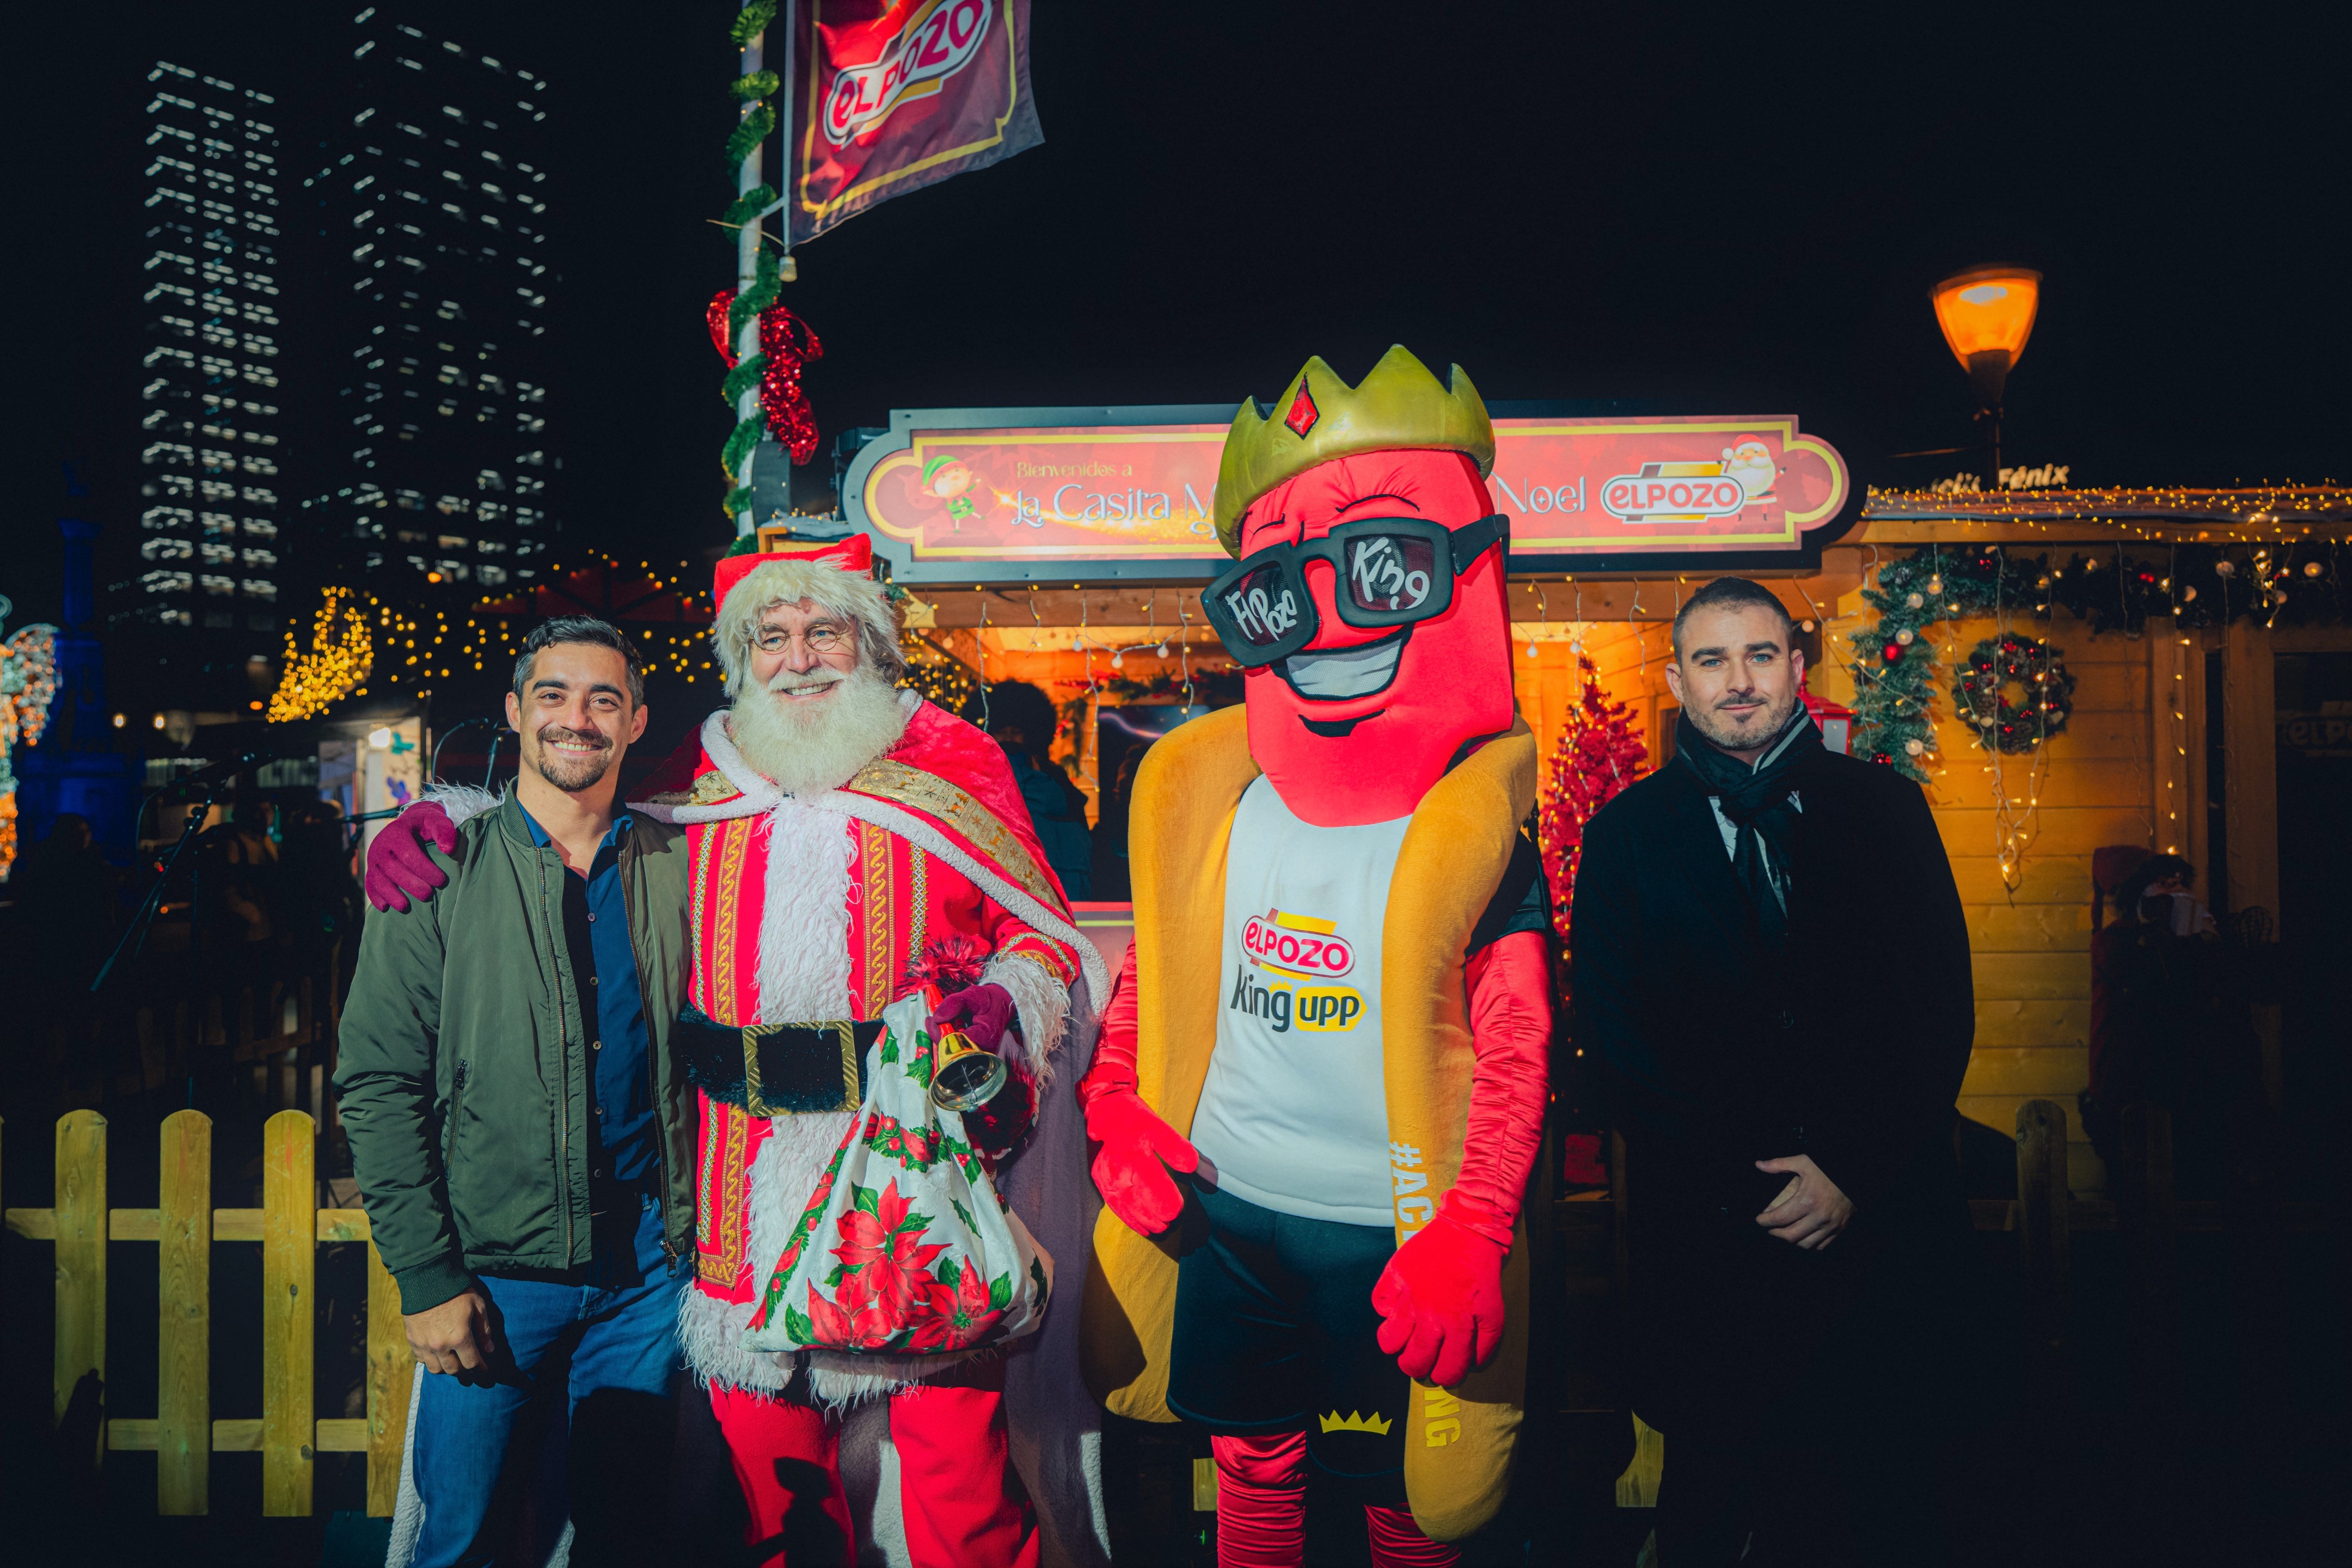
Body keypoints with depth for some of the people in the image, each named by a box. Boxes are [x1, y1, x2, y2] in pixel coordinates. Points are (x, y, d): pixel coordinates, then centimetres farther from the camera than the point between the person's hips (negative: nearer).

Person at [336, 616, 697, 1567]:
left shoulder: (675, 867, 3)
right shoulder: (441, 872, -3)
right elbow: (377, 1085, -4)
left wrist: (698, 1236, 0)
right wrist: (427, 1275, -10)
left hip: (644, 1265, 2)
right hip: (493, 1273, -2)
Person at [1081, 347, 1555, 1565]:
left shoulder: (1476, 830, -10)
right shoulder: (1204, 802, 0)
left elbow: (1516, 1053, -11)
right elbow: (1149, 972, 11)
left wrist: (1469, 1240, -18)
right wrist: (1113, 1112, -2)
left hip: (1394, 1241, -3)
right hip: (1219, 1214, 3)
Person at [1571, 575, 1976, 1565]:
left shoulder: (1884, 808, 6)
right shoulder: (1625, 833, 5)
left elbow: (1942, 1005, 2)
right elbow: (1613, 1035, 0)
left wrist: (1855, 1172, -7)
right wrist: (1739, 1182, -8)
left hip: (1880, 1216, 1)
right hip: (1708, 1229, 0)